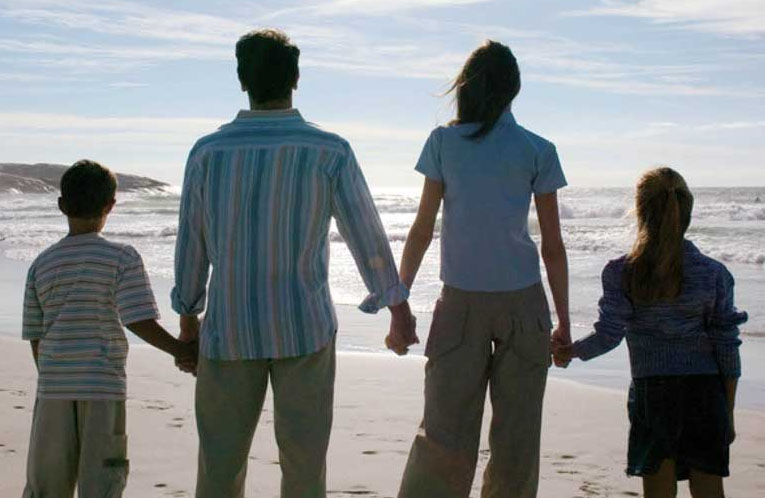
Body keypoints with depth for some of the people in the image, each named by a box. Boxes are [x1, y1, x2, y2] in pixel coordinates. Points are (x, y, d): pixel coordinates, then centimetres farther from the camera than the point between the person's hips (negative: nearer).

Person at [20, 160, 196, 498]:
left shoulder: (41, 264, 7)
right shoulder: (122, 258, -5)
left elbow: (35, 337, 11)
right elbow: (139, 321, -15)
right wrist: (180, 350, -7)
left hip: (53, 385, 4)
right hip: (103, 384, -4)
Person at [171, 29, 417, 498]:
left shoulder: (208, 152, -5)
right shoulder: (329, 152, -9)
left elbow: (191, 243, 3)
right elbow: (368, 236, -4)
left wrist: (188, 317, 17)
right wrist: (400, 312, 7)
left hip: (229, 326, 1)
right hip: (305, 327, -1)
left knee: (221, 460, 10)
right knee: (304, 459, 8)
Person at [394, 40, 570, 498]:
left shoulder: (444, 142, 2)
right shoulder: (537, 151, 1)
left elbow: (422, 231, 1)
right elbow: (553, 246, 2)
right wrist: (564, 321, 9)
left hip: (461, 302, 1)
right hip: (522, 301, 0)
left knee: (444, 433, 3)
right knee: (516, 436, 7)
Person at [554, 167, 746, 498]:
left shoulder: (621, 272, -3)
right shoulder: (714, 273, 1)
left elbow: (607, 336, -8)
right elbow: (727, 349, 2)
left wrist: (570, 350, 11)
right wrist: (728, 414, 10)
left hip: (652, 391, -1)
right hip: (706, 391, 1)